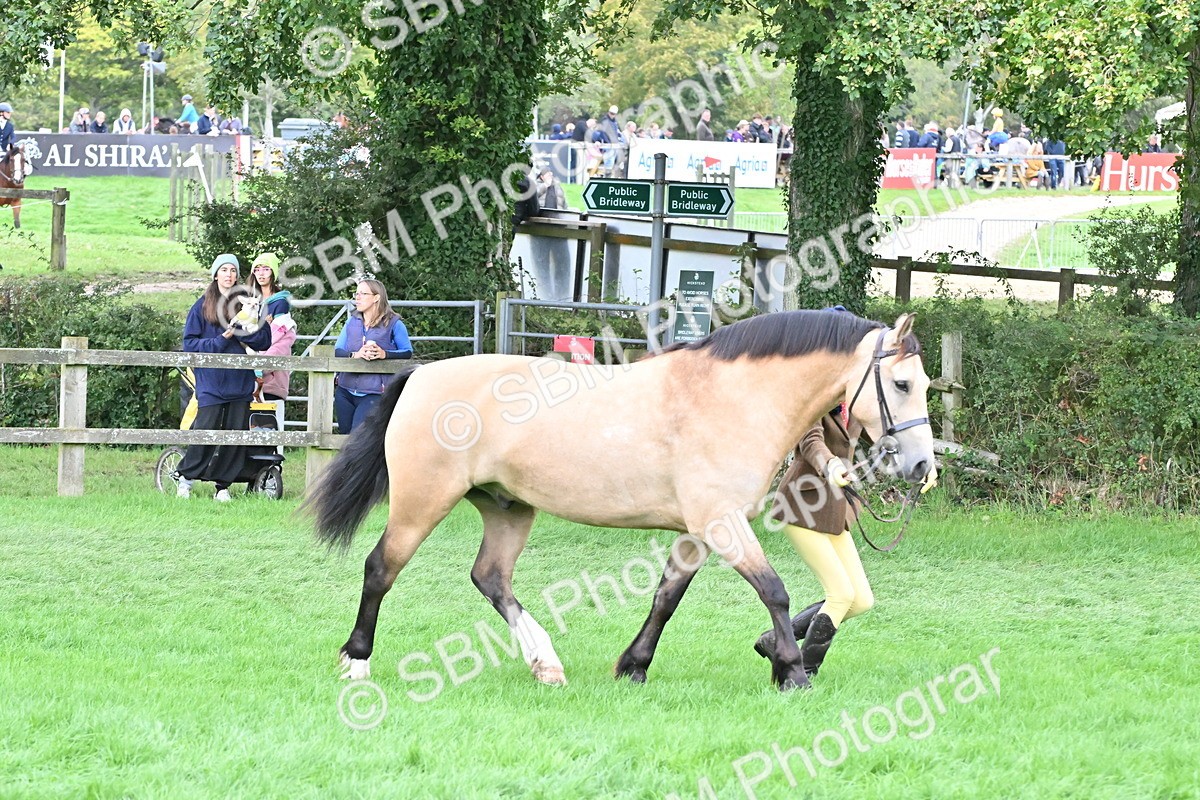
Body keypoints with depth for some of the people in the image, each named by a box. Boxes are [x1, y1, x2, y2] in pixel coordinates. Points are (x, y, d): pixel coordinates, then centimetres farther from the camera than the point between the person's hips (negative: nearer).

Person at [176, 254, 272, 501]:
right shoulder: (202, 306, 6)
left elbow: (265, 341, 8)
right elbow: (190, 343, 1)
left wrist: (244, 330, -10)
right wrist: (220, 340, -10)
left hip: (241, 383, 2)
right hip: (210, 382, -2)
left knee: (236, 433, -1)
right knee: (206, 430, -9)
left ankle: (223, 486, 7)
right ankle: (186, 478, 8)